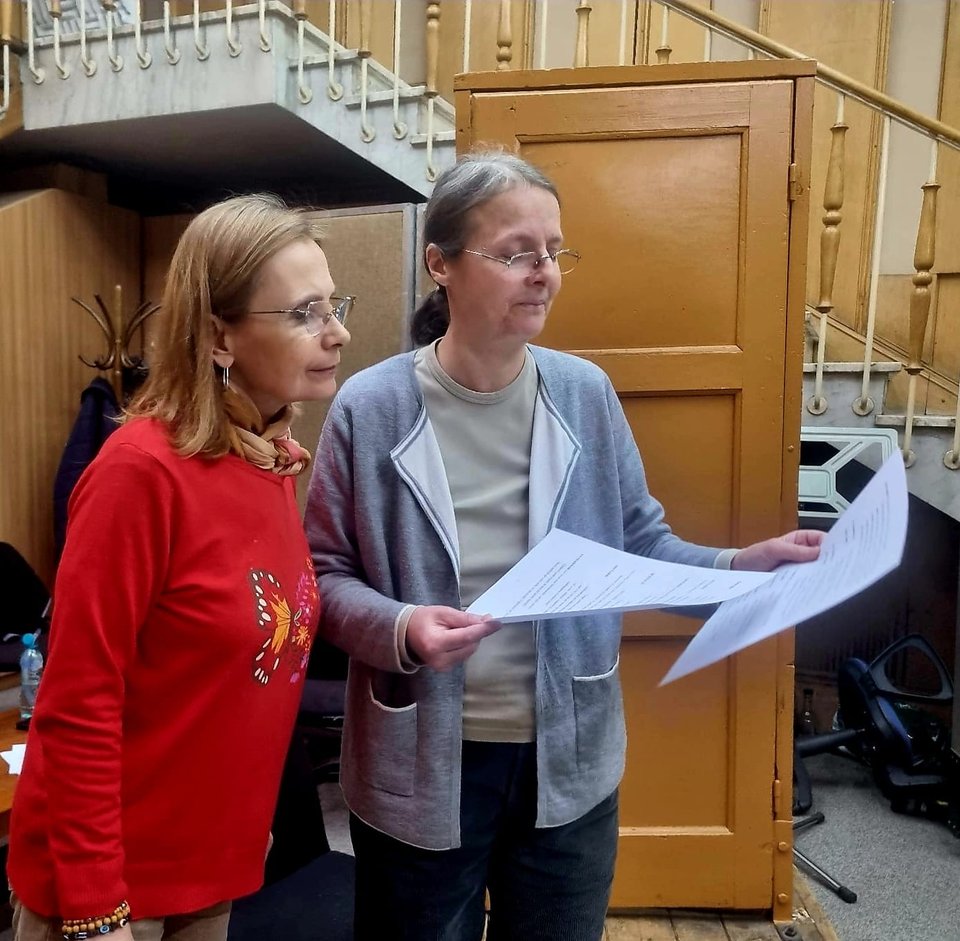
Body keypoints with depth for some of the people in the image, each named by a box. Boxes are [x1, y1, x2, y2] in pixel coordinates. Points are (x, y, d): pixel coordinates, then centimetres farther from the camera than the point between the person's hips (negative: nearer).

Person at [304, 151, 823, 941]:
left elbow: (640, 543, 2)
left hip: (569, 759, 3)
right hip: (422, 766, -2)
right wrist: (398, 629, -25)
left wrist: (741, 567, -13)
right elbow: (323, 573, -7)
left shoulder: (586, 393, -4)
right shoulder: (371, 407, -12)